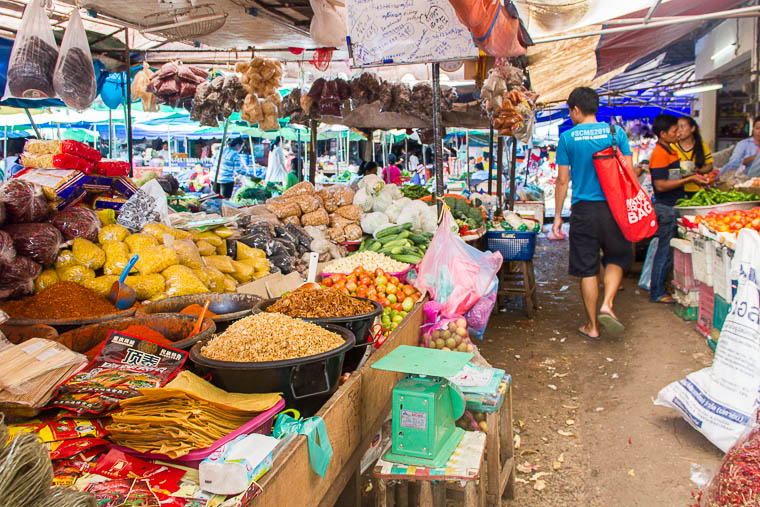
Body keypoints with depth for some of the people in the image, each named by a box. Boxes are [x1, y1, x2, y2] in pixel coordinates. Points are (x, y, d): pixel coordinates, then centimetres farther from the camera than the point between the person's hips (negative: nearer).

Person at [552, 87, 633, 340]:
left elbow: (563, 180, 0)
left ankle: (592, 326, 15)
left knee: (587, 268, 7)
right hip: (613, 207, 1)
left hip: (583, 209, -1)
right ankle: (607, 304, 1)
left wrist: (557, 216, 7)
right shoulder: (616, 132, 1)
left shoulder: (567, 137, -2)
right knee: (617, 258, 21)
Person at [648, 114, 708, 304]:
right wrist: (689, 179, -18)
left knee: (667, 250, 13)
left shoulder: (670, 151, 16)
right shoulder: (659, 154, -16)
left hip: (672, 206, 10)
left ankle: (658, 290, 21)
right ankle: (657, 293, 5)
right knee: (665, 251, -4)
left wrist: (693, 177, 9)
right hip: (666, 208, -10)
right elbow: (661, 185, -22)